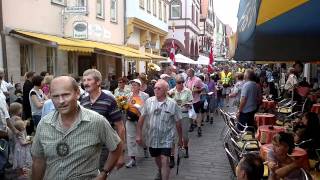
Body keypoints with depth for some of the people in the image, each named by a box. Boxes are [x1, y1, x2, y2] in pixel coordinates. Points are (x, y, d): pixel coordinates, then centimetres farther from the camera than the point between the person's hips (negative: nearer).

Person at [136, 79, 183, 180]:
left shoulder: (172, 104, -10)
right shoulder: (149, 101, -5)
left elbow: (178, 123, -3)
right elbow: (141, 119, 0)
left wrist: (180, 138, 3)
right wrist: (139, 135, -2)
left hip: (166, 138, -3)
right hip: (152, 138, 3)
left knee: (164, 161, -10)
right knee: (157, 159, 22)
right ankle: (160, 172, 52)